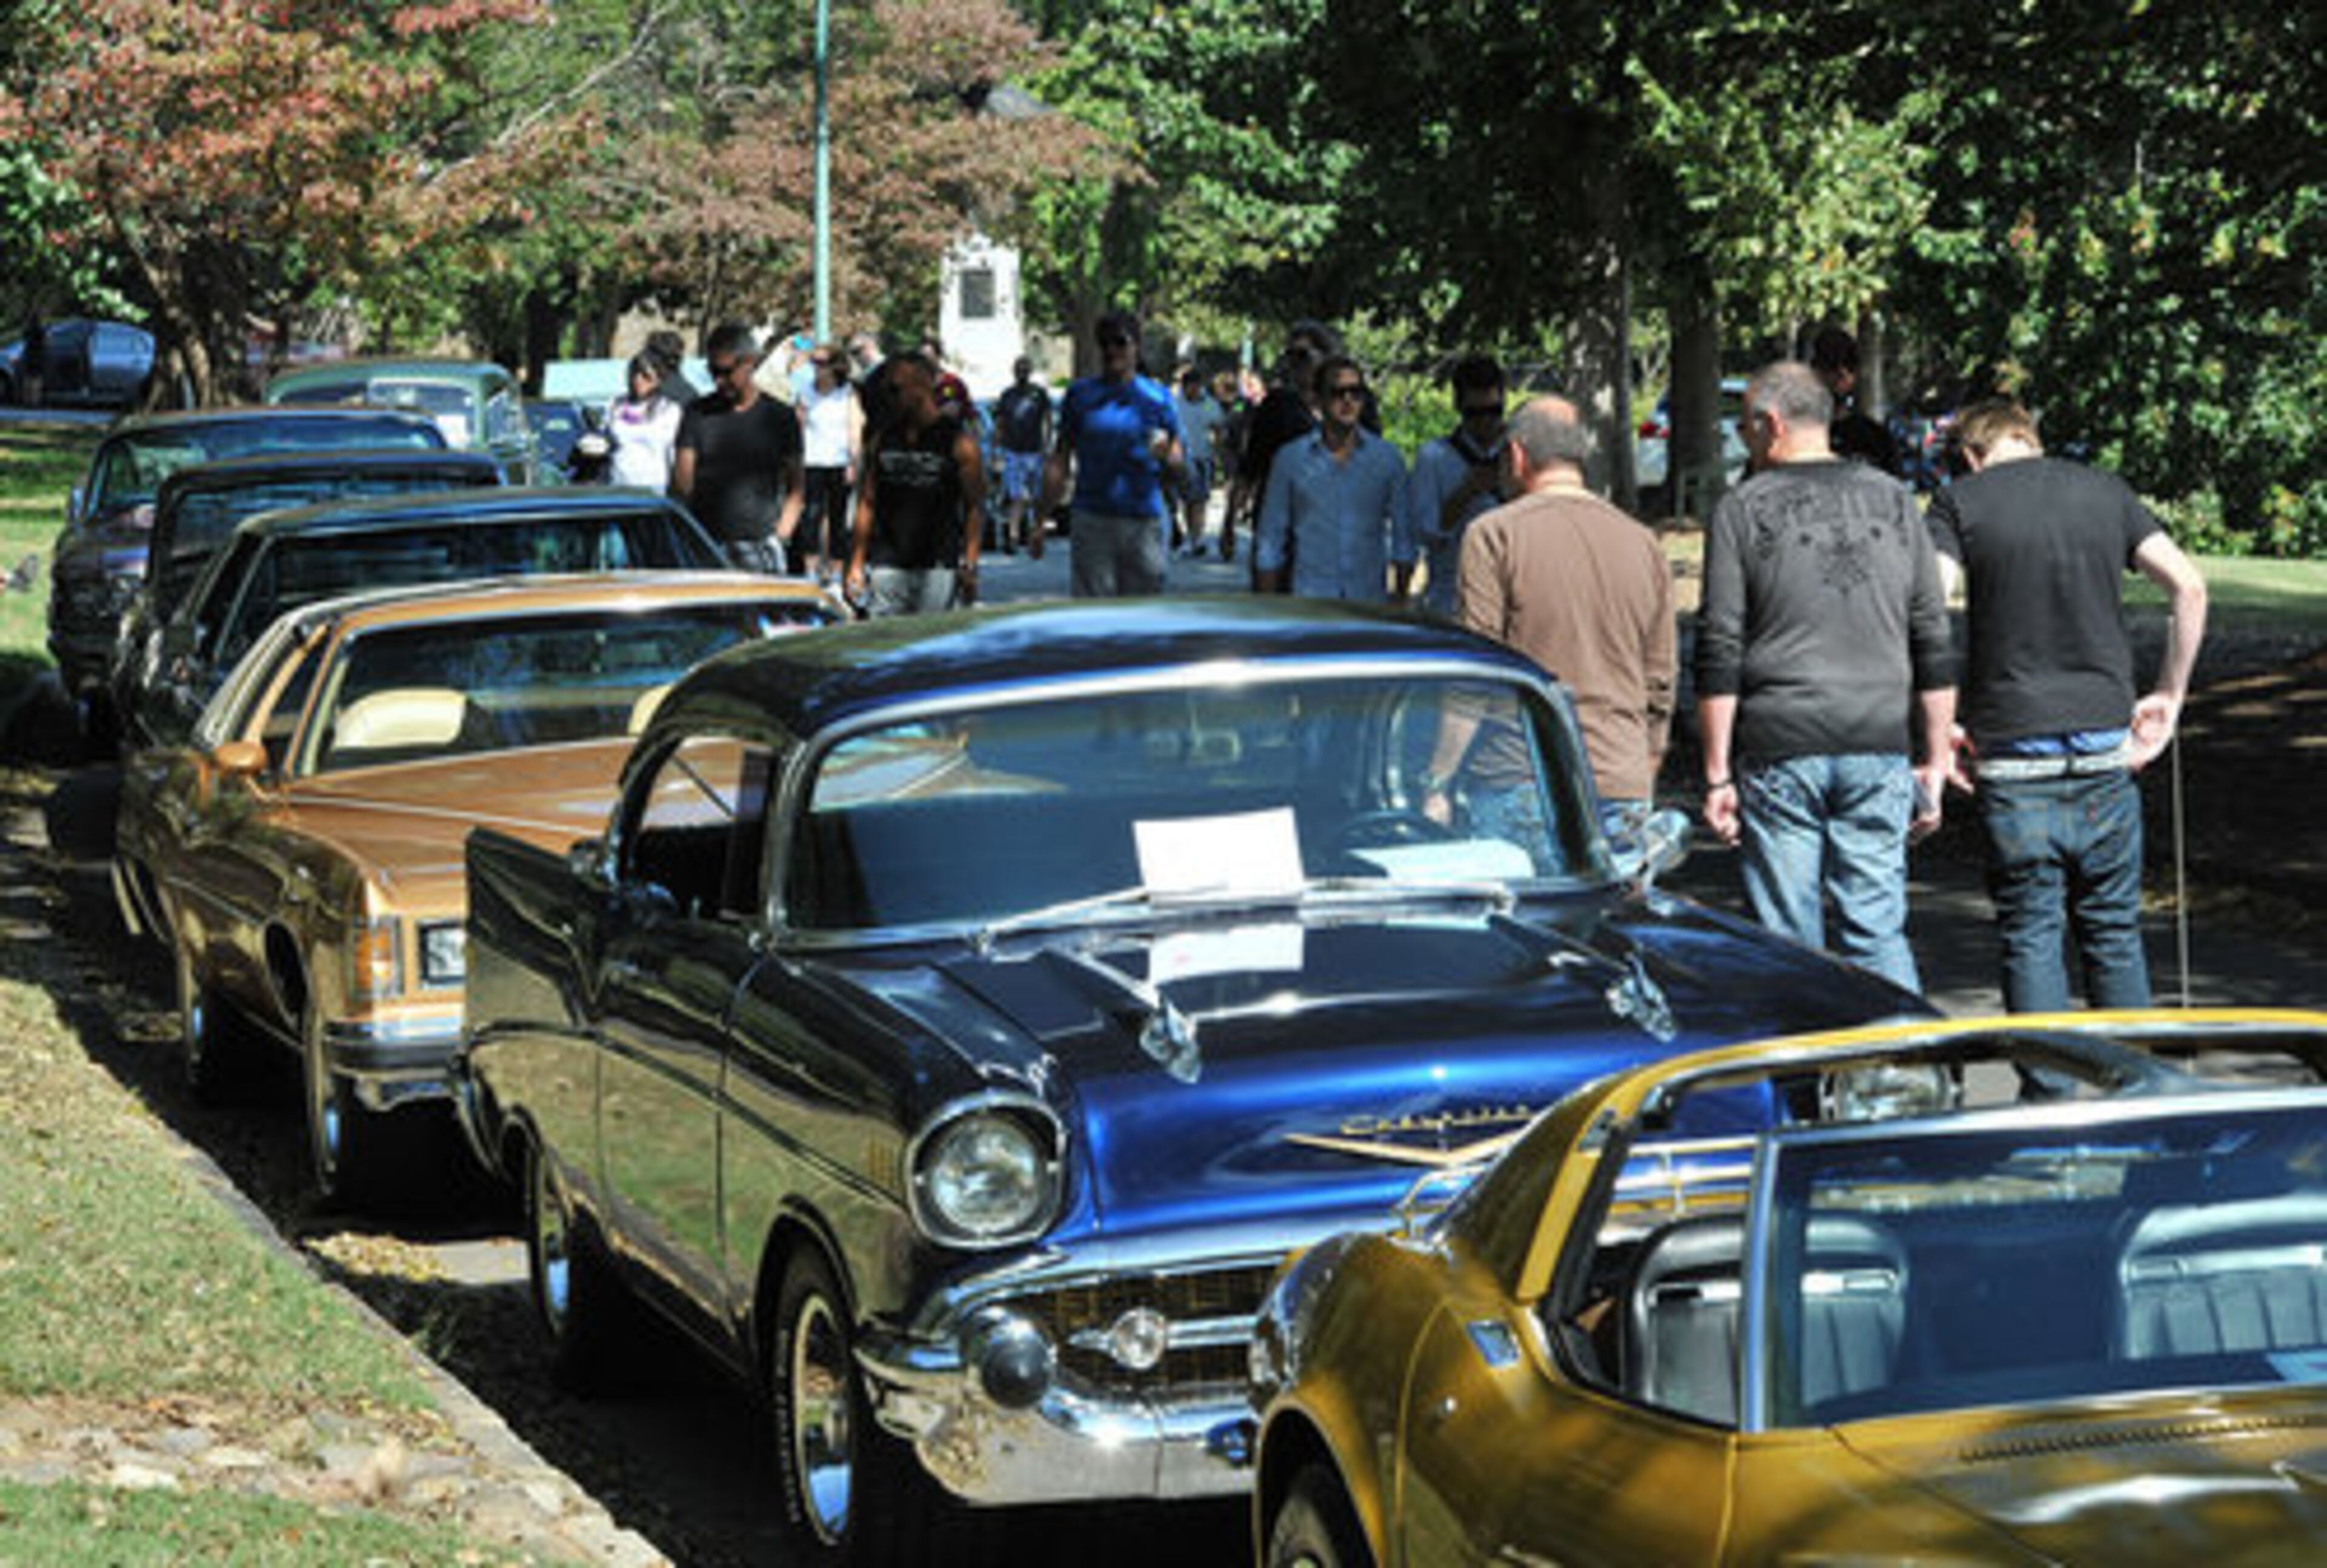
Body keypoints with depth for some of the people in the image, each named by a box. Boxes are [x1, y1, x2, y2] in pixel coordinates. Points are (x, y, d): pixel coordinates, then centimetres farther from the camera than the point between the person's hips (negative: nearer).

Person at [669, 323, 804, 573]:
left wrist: (780, 536, -4)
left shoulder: (780, 417, 7)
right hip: (705, 546, 1)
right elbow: (681, 482, 6)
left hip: (758, 547, -1)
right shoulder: (697, 414, 9)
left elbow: (795, 489, 8)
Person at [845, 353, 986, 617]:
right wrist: (857, 563, 8)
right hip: (887, 564, 3)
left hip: (938, 567, -3)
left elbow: (975, 507, -2)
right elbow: (867, 504, 13)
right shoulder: (880, 442, 10)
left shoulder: (959, 444, -1)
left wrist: (970, 566, -10)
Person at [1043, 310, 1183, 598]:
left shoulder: (1157, 397, 5)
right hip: (1092, 520, 0)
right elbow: (1059, 461, 9)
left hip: (1143, 522, 0)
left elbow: (1176, 466, 6)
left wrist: (1166, 455, -18)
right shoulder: (1080, 395, 7)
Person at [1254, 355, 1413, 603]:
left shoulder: (1388, 459, 7)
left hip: (1370, 602, 1)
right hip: (1309, 601, -1)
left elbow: (1403, 537, 12)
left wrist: (1400, 601, 6)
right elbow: (1270, 543, 9)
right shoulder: (1290, 459, 5)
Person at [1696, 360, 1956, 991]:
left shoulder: (1743, 510, -1)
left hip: (1780, 751, -3)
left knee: (1788, 941, 2)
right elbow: (1934, 643, 9)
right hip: (1880, 750, 3)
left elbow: (1719, 655, -3)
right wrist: (1935, 761, 14)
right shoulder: (1893, 501, 9)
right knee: (1878, 933, 5)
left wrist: (1717, 774, 0)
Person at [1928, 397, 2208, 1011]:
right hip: (2104, 743, 3)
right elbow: (2188, 586, 2)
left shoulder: (1961, 502, 0)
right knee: (2114, 932, 14)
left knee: (2030, 937, 4)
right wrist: (2169, 697, 9)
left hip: (2013, 755, -3)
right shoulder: (2105, 492, 9)